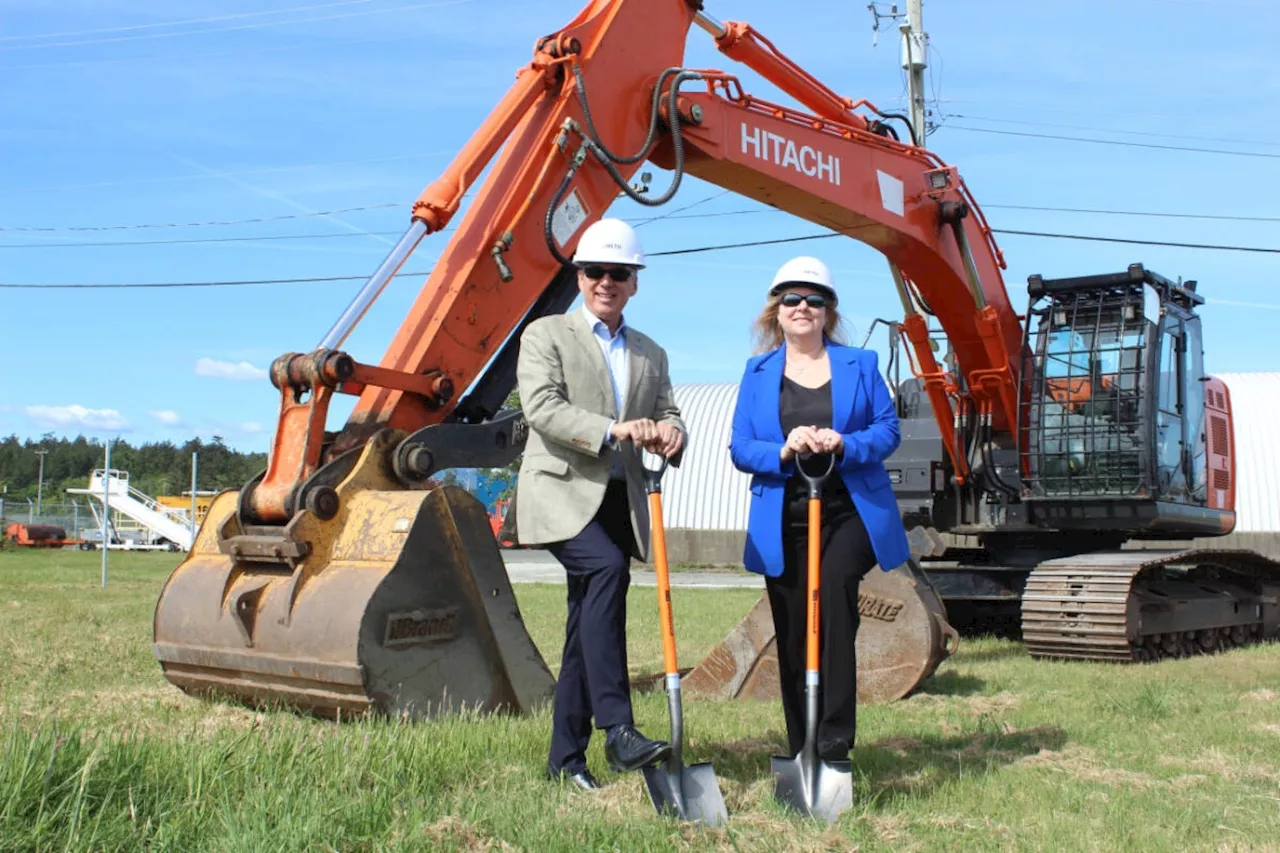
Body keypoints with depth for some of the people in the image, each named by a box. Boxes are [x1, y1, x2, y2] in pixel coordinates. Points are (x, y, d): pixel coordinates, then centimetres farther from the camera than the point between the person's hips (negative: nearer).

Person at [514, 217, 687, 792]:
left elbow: (668, 415, 12)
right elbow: (542, 407, -11)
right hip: (563, 492, -5)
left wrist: (670, 434, -14)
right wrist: (613, 430, -24)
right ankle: (617, 730, -32)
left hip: (621, 501, 5)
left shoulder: (651, 355, 20)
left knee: (588, 623, 6)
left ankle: (565, 756, 13)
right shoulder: (546, 335, 4)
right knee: (608, 569, -30)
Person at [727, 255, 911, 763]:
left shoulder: (859, 364, 10)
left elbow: (888, 430, 3)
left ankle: (834, 744, -15)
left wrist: (843, 445, -17)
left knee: (836, 605, -22)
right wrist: (784, 450, -16)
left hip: (848, 513, -1)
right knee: (792, 636, 5)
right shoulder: (758, 372, 11)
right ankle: (801, 754, 16)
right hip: (782, 522, 2)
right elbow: (740, 449, 4)